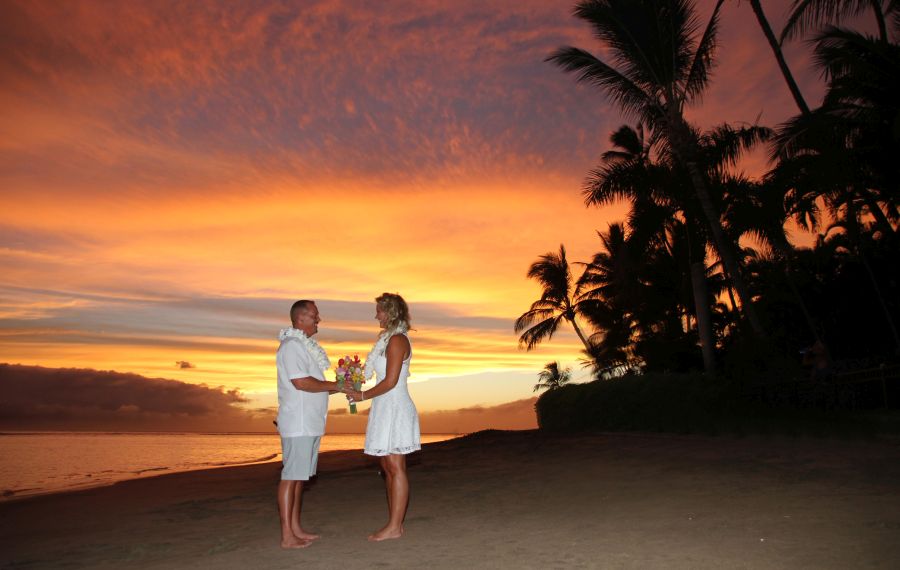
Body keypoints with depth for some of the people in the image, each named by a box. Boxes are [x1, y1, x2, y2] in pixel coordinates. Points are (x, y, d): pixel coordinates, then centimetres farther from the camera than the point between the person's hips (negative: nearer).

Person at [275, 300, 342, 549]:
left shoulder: (305, 346, 19)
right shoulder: (292, 345, -12)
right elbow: (301, 382, -21)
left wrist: (339, 387, 9)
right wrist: (334, 385, -11)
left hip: (309, 423, 10)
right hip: (298, 423, -10)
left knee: (299, 476, 13)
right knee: (291, 476, -4)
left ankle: (296, 528, 20)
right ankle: (287, 536, 1)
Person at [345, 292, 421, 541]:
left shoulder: (397, 340, -13)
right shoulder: (389, 339, 17)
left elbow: (390, 381, -17)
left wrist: (363, 395, -8)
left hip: (395, 409, -10)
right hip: (386, 409, 10)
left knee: (395, 467, -4)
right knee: (387, 467, 12)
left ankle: (395, 527, 2)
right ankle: (393, 523, 19)